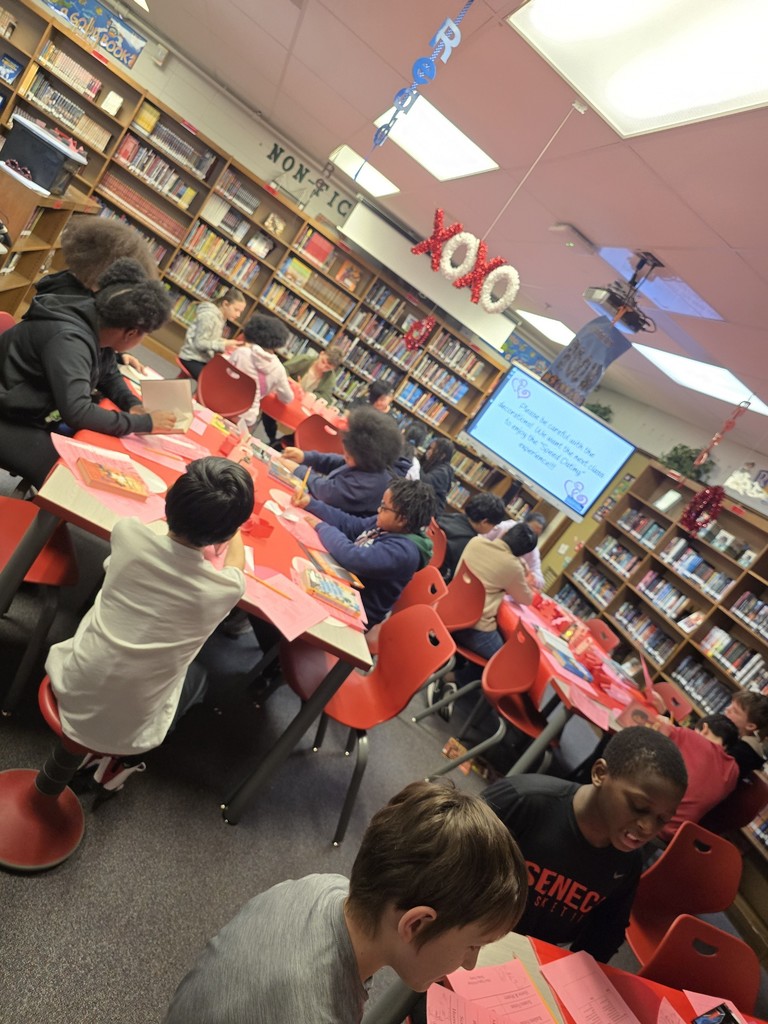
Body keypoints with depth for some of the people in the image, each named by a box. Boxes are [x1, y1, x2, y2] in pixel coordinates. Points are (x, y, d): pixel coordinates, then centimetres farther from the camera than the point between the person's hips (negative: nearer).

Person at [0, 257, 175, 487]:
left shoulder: (97, 329, -3)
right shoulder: (69, 340, -30)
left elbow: (109, 376, 13)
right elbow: (77, 413, -37)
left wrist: (134, 405, -7)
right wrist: (144, 423, -30)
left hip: (36, 415, 10)